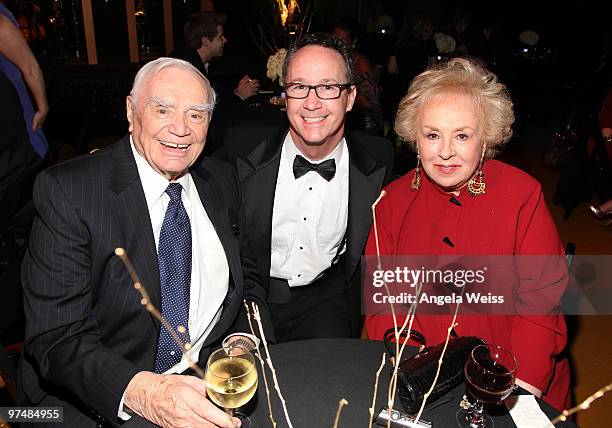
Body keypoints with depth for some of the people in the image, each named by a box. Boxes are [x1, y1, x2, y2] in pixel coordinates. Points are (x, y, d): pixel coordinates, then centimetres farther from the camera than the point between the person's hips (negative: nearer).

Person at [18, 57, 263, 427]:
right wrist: (142, 393, -32)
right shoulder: (65, 190, -12)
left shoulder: (222, 181, 4)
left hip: (204, 385, 4)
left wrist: (243, 340, -5)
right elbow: (55, 337, -16)